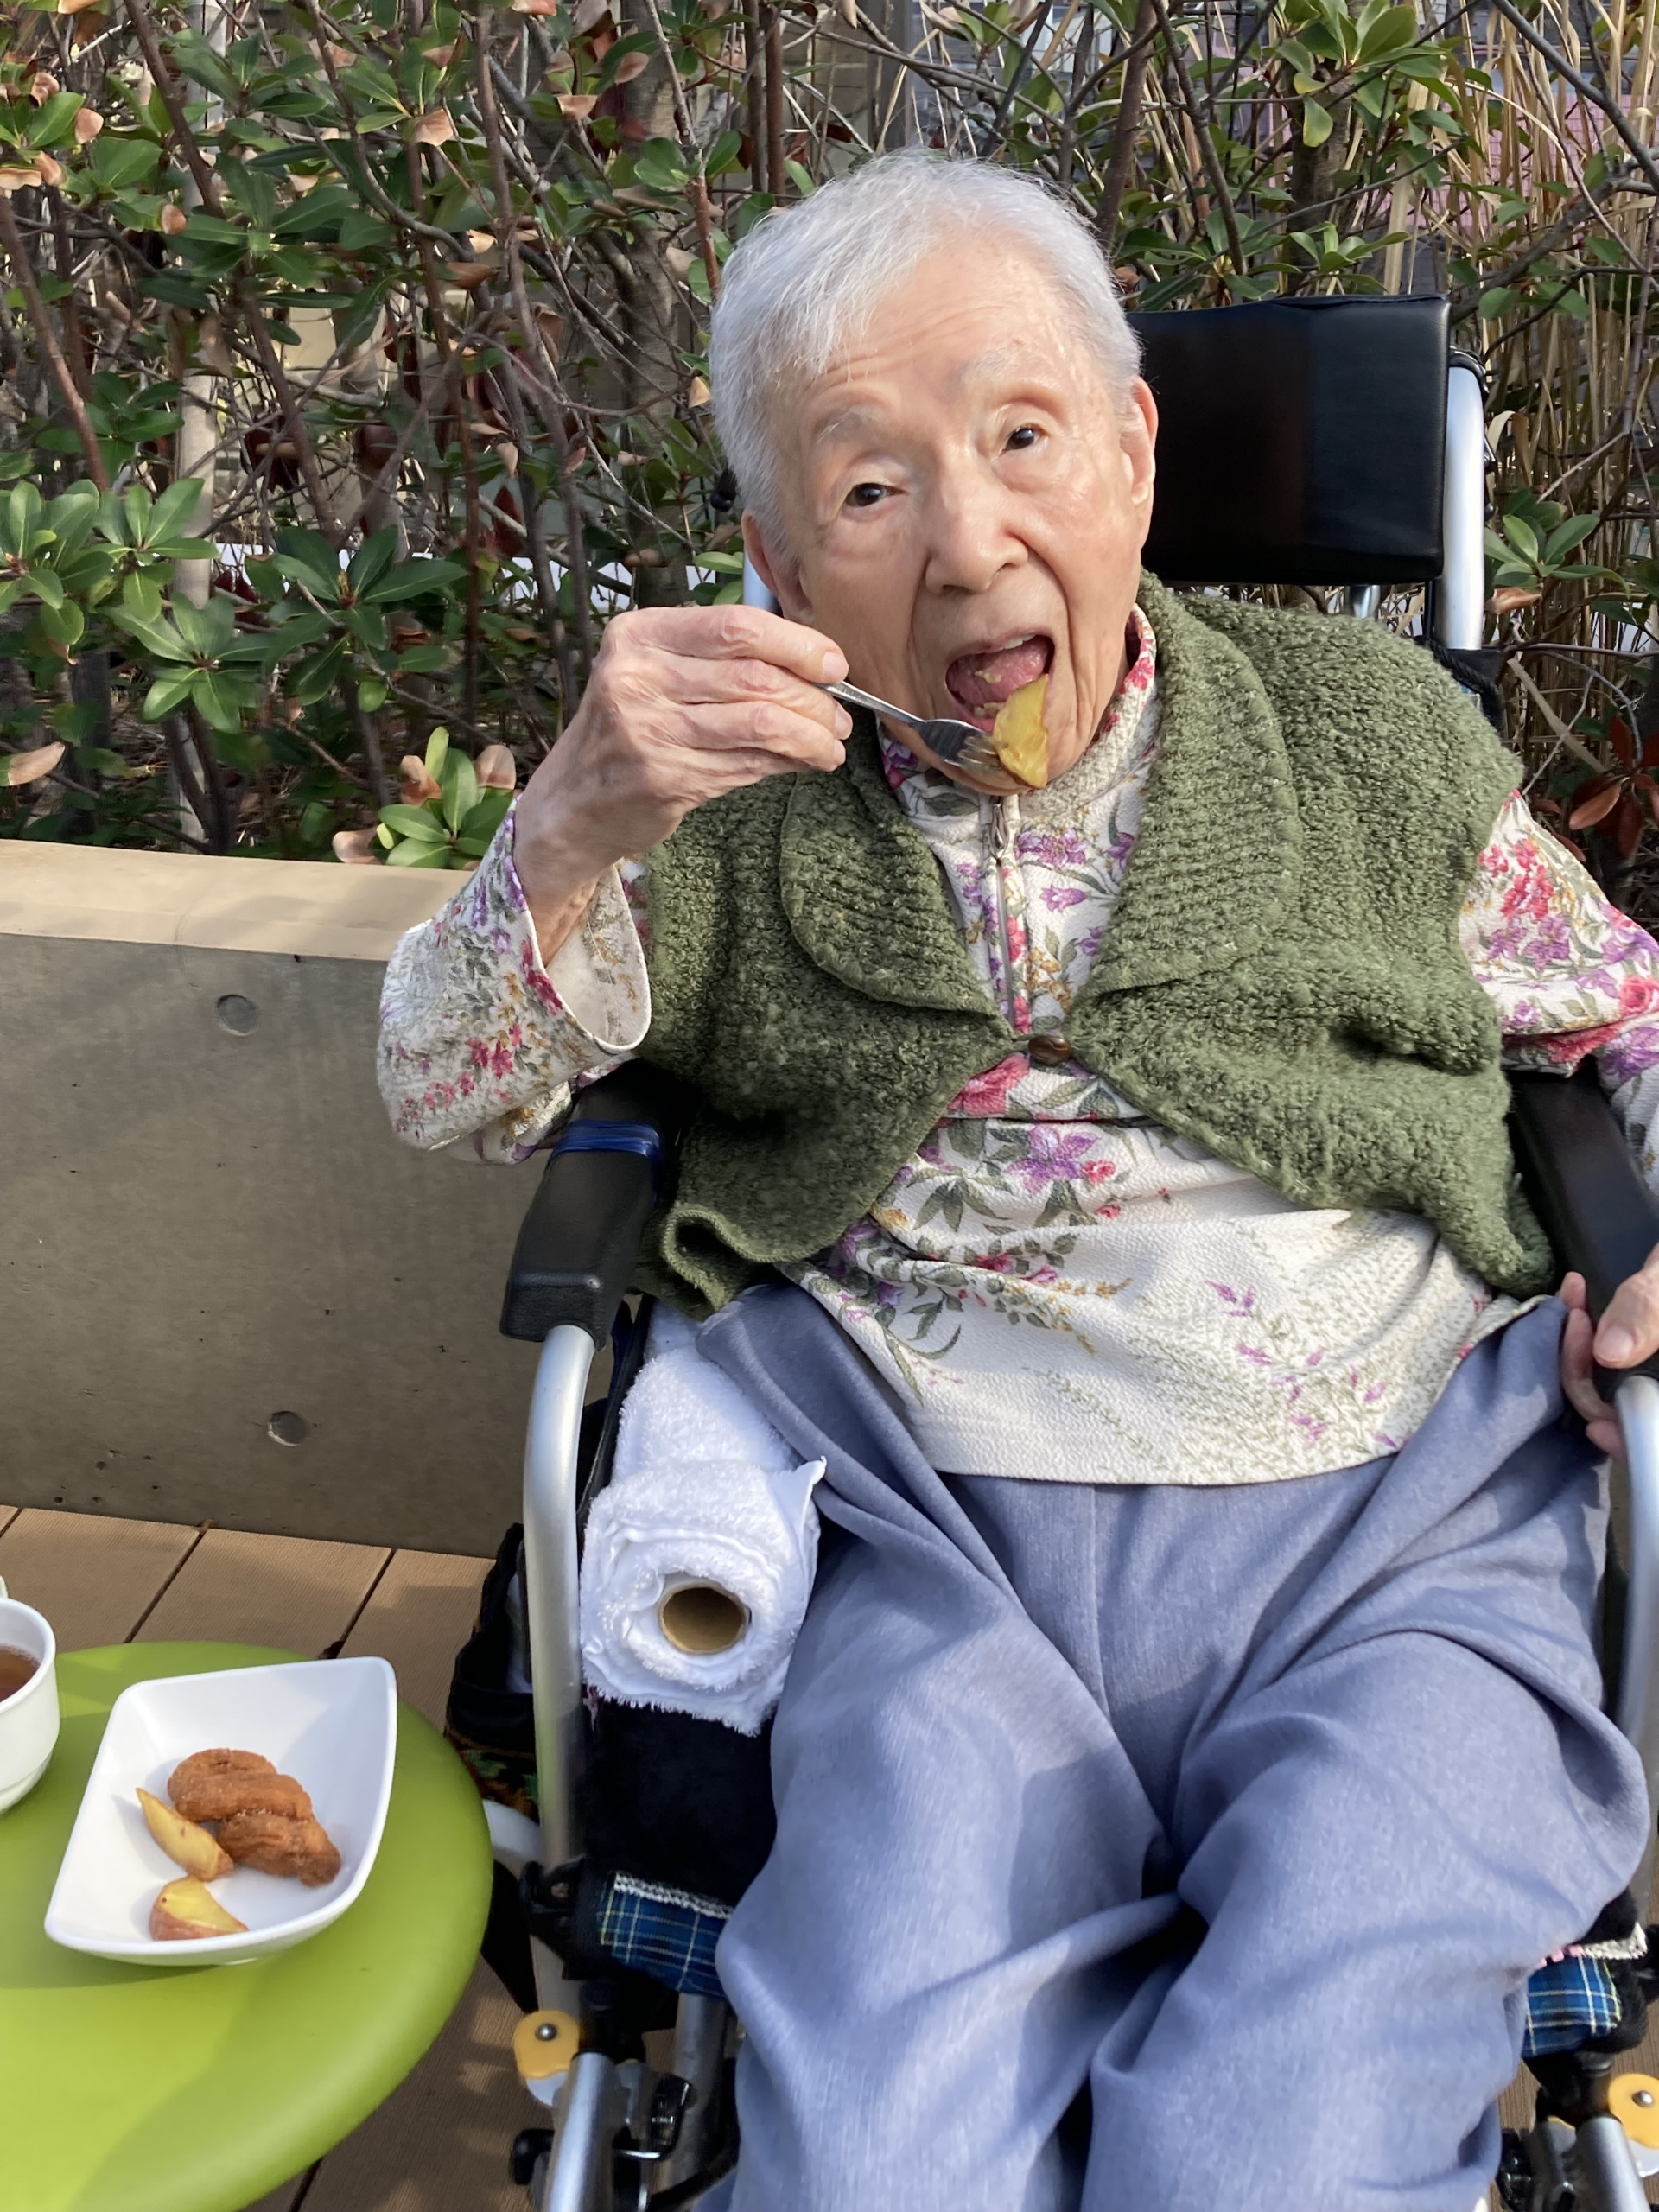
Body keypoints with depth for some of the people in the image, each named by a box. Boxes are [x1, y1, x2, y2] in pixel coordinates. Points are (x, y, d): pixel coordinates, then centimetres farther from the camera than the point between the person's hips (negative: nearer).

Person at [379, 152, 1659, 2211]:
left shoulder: (1369, 730, 12)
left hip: (1394, 1544, 1)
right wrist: (574, 823, -12)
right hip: (950, 1567, 0)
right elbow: (446, 1097, 8)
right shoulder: (742, 803, 9)